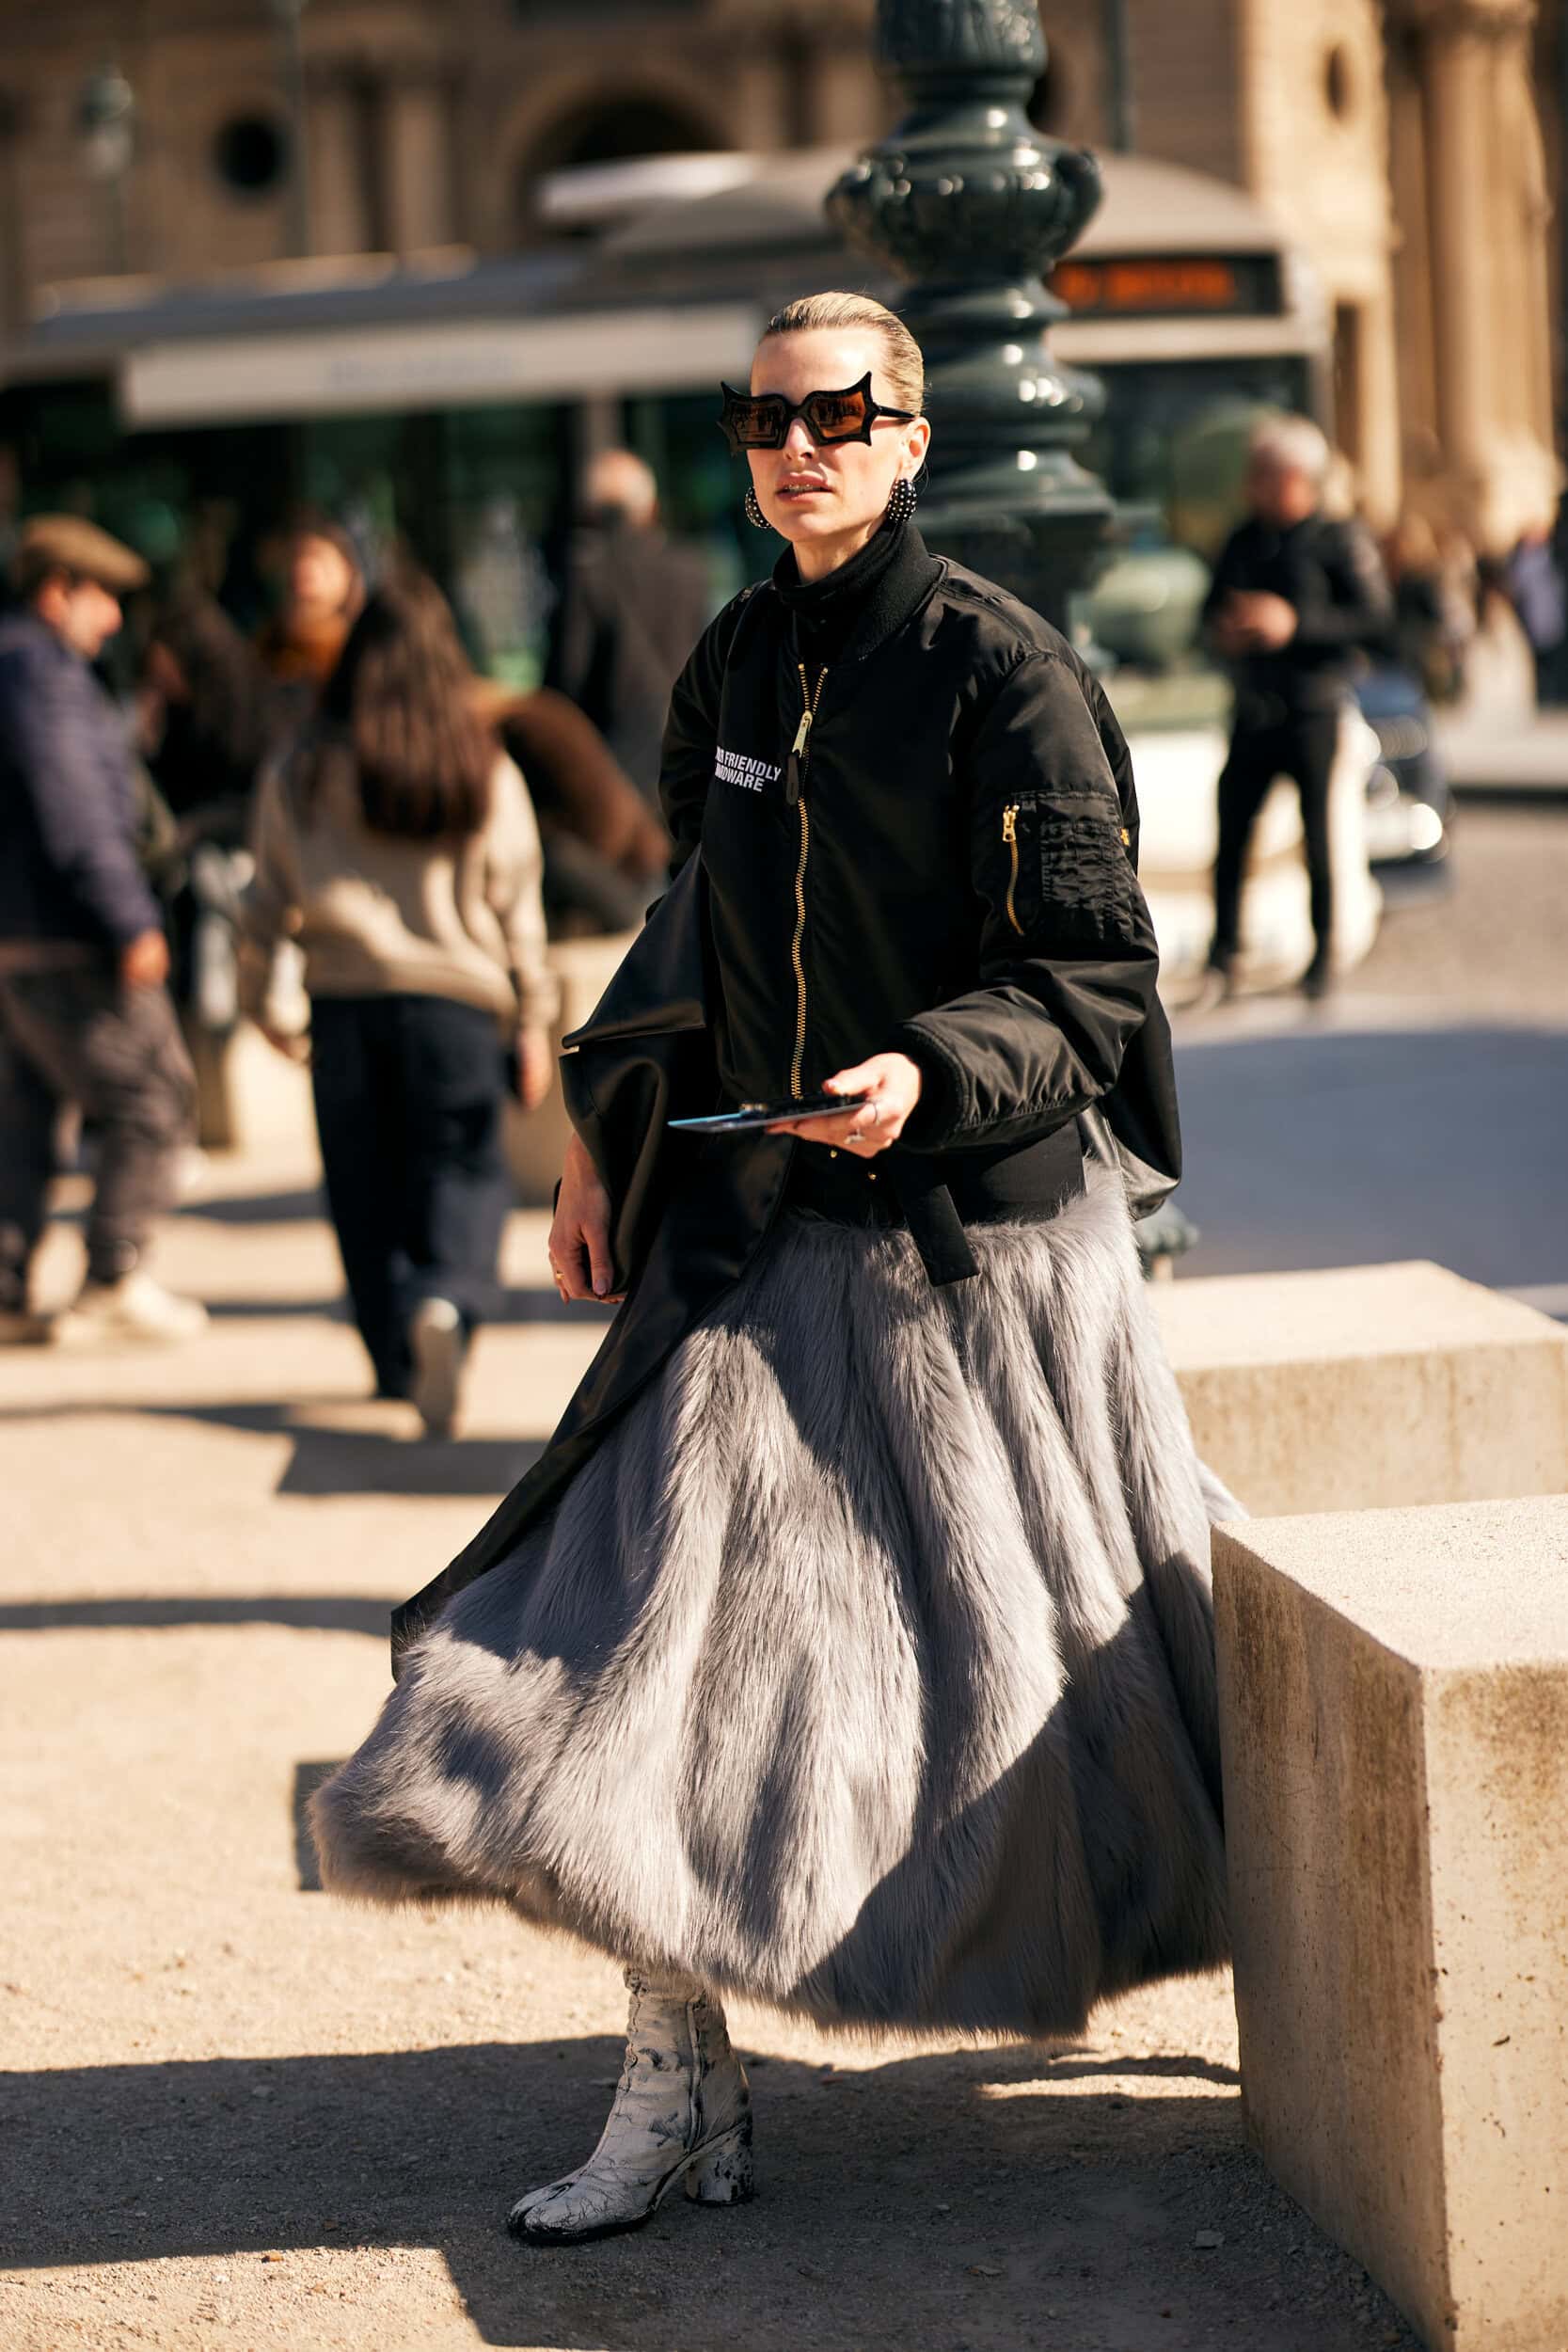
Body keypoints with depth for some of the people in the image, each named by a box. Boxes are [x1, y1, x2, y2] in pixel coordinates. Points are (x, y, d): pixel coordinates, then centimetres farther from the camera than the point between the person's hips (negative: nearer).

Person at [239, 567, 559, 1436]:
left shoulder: (299, 775, 1)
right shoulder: (488, 774, 0)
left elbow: (267, 903, 5)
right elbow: (517, 909, 2)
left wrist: (259, 1004, 17)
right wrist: (533, 1022, 9)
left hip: (344, 1005, 1)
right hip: (457, 1005, -1)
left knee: (366, 1184, 13)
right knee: (464, 1175, 3)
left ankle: (398, 1359, 17)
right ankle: (445, 1303, -26)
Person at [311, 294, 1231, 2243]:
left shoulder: (1002, 668, -11)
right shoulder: (730, 670, 7)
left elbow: (1095, 974, -12)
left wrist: (929, 1078, -26)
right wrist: (607, 1134, 14)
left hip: (978, 1230, -5)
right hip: (758, 1231, 5)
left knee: (1030, 1643, 7)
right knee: (663, 1625, -3)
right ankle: (679, 2098, 6)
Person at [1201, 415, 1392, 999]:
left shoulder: (1340, 541, -5)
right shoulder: (1245, 541, 11)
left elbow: (1376, 617, -11)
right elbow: (1214, 606, 22)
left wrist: (1294, 623, -17)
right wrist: (1224, 629, -2)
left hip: (1312, 713, -4)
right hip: (1254, 710, 4)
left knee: (1316, 832, 1)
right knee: (1231, 831, -1)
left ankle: (1324, 951, 15)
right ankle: (1222, 956, 6)